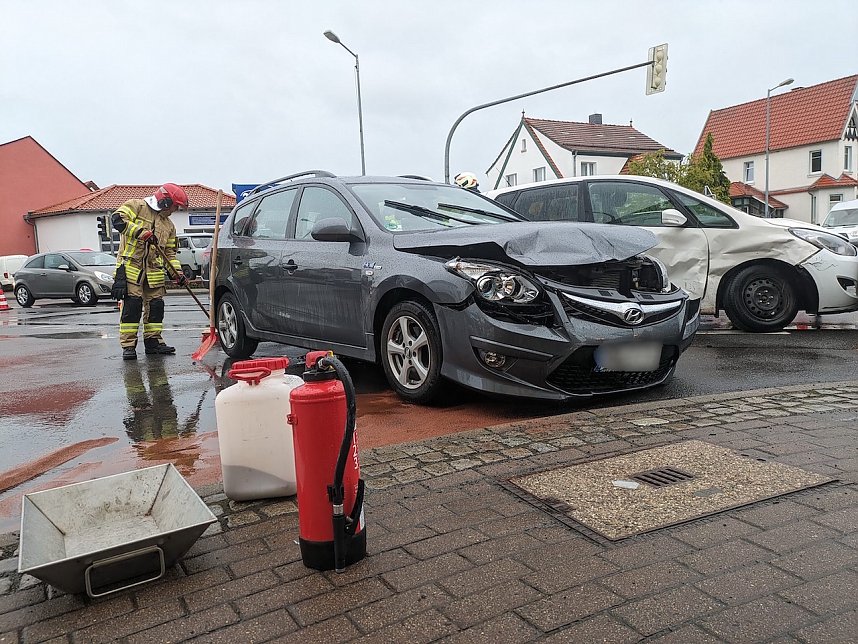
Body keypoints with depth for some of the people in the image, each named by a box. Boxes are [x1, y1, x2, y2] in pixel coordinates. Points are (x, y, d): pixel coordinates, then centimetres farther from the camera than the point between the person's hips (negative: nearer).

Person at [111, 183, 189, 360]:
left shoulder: (169, 226, 19)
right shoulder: (137, 206, 2)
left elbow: (170, 253, 19)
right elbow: (118, 219, -13)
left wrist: (177, 273, 6)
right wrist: (141, 232, -21)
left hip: (155, 271, 6)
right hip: (131, 267, -6)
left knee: (155, 306, 6)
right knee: (132, 304, -9)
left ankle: (153, 341, 18)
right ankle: (128, 345, -4)